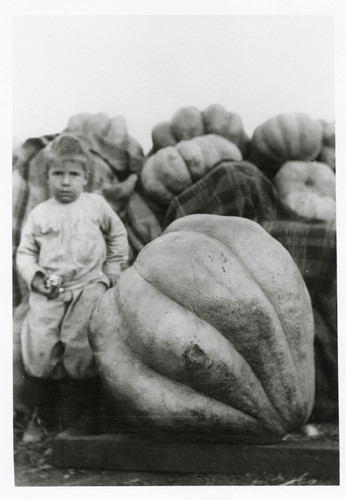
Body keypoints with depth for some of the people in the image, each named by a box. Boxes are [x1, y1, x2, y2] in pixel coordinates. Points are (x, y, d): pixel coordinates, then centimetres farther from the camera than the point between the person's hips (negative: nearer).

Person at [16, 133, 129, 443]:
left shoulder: (96, 205, 8)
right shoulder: (39, 214, 10)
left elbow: (118, 236, 19)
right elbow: (25, 252, 13)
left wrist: (113, 272, 13)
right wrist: (34, 276, -5)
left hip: (89, 284, -1)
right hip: (49, 291, 2)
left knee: (77, 344, -14)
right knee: (39, 345, -10)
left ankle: (77, 419, 3)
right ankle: (40, 414, 13)